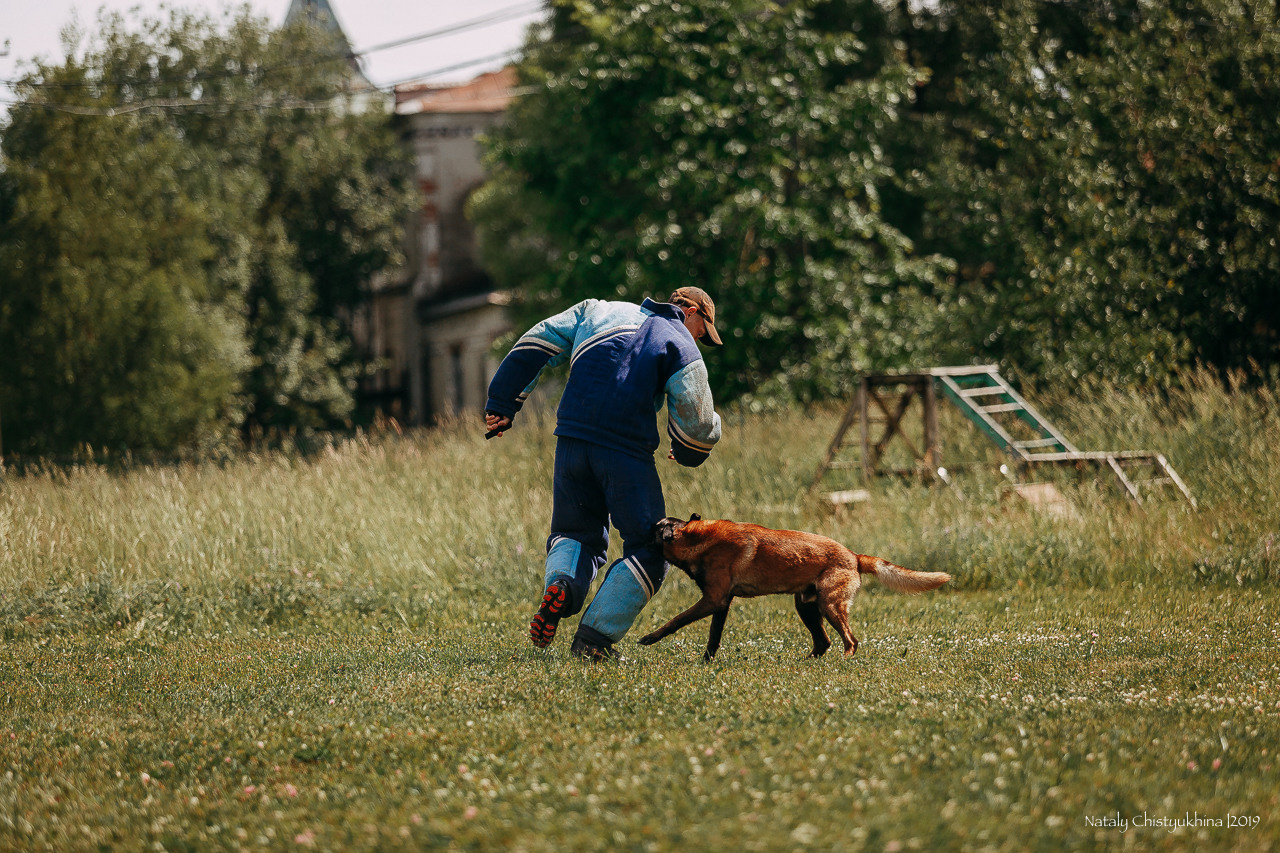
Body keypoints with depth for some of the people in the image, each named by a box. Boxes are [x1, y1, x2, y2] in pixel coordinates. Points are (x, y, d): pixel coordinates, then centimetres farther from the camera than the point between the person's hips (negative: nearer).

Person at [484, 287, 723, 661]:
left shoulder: (599, 312, 20)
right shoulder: (682, 349, 6)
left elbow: (535, 344, 15)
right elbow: (698, 426, 0)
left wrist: (501, 404, 17)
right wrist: (686, 455, 22)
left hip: (571, 442, 4)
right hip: (626, 449, -4)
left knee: (577, 532, 21)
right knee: (648, 550, 5)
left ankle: (560, 583, -12)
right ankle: (595, 636, -8)